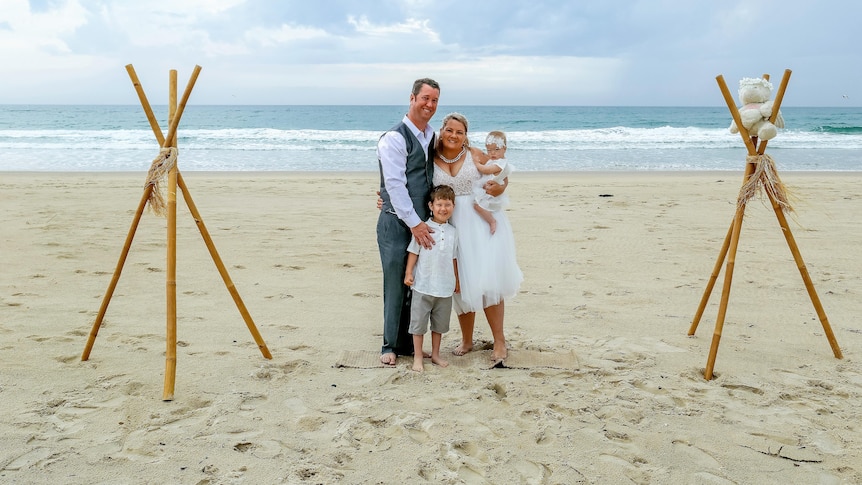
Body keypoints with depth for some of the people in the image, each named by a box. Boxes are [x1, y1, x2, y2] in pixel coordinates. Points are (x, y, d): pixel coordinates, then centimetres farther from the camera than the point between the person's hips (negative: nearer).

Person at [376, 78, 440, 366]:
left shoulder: (432, 137, 14)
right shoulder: (394, 138, -10)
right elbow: (395, 184, -15)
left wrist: (433, 217, 6)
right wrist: (414, 223, -18)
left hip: (422, 223, 7)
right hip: (397, 223, -6)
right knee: (396, 285, 0)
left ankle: (408, 343, 21)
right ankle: (390, 345, 14)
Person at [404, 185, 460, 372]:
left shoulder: (453, 232, 5)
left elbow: (454, 258, 13)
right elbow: (413, 252, -2)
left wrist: (456, 280, 16)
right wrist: (408, 273, -8)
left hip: (445, 287, 4)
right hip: (423, 285, -3)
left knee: (440, 323, 14)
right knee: (419, 322, 3)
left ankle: (435, 354, 29)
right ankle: (418, 357, 14)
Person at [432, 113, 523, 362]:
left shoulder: (476, 155, -1)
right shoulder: (431, 160, 2)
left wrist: (499, 187, -13)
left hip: (482, 222, -1)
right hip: (453, 226, 2)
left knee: (488, 281, -6)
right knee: (461, 284, 6)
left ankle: (499, 341, 6)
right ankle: (466, 340, 23)